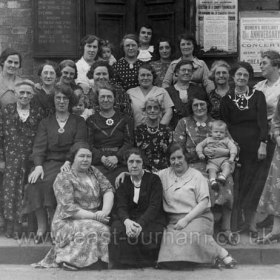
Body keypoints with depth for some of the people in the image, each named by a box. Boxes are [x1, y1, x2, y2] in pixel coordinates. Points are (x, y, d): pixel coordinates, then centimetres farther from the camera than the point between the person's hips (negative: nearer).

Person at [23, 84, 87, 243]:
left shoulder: (79, 122, 14)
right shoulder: (46, 123, 19)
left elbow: (79, 145, 0)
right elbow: (39, 146, 4)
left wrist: (68, 162, -20)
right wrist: (38, 166, -15)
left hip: (68, 163, -2)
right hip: (48, 163, 2)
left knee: (52, 181, -32)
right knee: (36, 181, -29)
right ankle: (41, 226, -23)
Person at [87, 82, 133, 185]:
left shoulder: (124, 119, 17)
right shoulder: (91, 120, 17)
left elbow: (129, 142, 7)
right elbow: (89, 145, 6)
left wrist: (117, 157, -11)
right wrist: (102, 158, -12)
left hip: (119, 163, 0)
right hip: (98, 164, 0)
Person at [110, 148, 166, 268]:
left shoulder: (154, 179, 3)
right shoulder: (123, 182, 12)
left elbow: (154, 206, -9)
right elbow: (120, 207, -1)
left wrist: (140, 224, -27)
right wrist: (127, 221, -26)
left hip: (150, 219, -2)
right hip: (129, 219, 2)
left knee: (145, 234, -34)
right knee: (118, 230, -29)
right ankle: (124, 267, -16)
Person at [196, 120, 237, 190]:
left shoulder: (226, 140, 17)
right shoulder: (208, 140, 23)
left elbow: (233, 147, 6)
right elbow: (199, 145, 23)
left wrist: (232, 157, -12)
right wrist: (200, 153, 3)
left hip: (224, 159, -1)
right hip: (212, 161, 1)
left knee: (227, 166, -33)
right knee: (211, 169, -29)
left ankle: (223, 176, -57)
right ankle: (212, 180, -51)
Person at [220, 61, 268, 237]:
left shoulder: (258, 96, 3)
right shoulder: (227, 99, 6)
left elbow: (263, 121, -3)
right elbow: (225, 125, 5)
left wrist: (263, 144, -13)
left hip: (255, 144, -1)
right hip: (236, 145, 1)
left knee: (253, 182, -3)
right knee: (239, 183, 0)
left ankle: (249, 222, 3)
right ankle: (250, 222, 7)